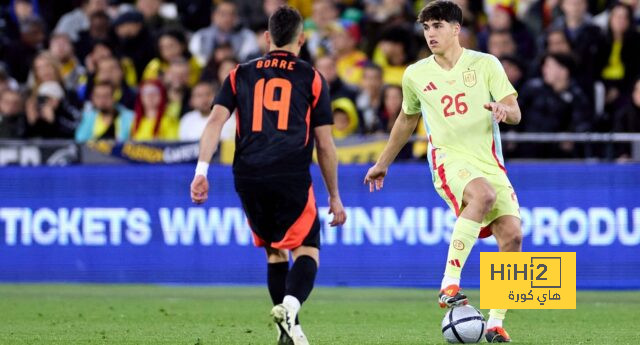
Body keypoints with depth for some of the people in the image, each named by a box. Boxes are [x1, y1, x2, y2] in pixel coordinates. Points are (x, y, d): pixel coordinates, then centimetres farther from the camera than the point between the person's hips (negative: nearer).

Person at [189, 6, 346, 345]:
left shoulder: (241, 74, 16)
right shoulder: (311, 78, 9)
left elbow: (216, 120, 1)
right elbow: (325, 145, 8)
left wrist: (202, 170, -5)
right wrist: (334, 197, 15)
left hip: (248, 177, 3)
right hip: (292, 177, -3)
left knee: (275, 252, 19)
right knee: (307, 251, -1)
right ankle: (290, 306, -30)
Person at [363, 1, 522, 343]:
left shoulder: (485, 64, 4)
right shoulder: (415, 75, 9)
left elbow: (515, 113, -1)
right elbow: (407, 119, 26)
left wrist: (503, 109, -25)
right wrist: (383, 163, 34)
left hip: (490, 162, 2)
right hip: (449, 161, -2)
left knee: (512, 236, -14)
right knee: (483, 194, -37)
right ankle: (449, 284, -40)